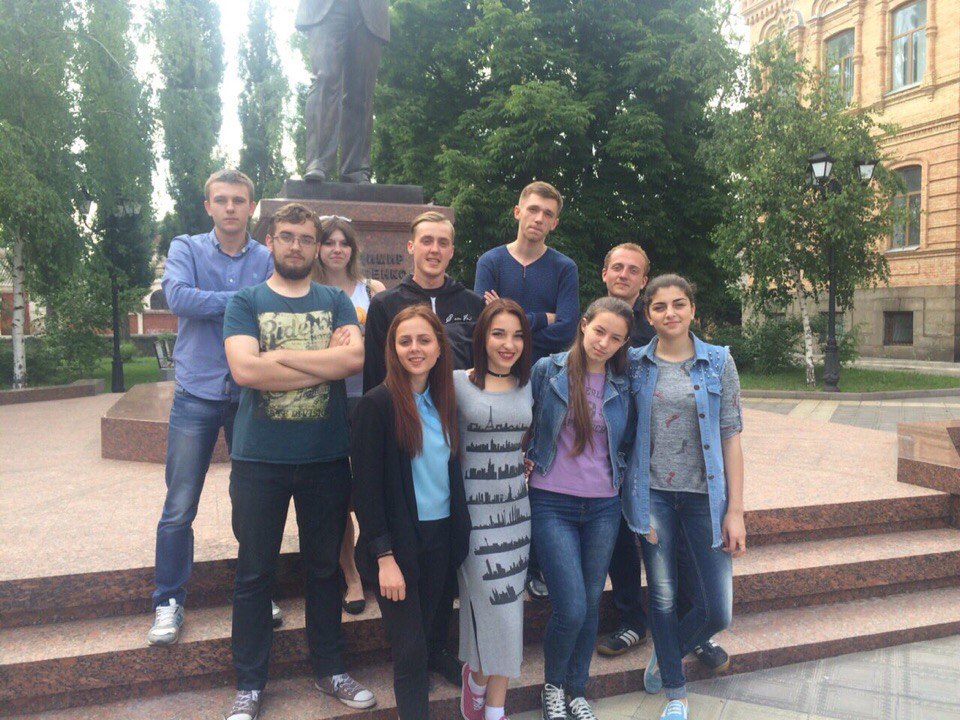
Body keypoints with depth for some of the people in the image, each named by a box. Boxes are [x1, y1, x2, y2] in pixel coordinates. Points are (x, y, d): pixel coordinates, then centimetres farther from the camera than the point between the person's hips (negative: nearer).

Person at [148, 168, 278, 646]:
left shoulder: (268, 259, 5)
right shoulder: (186, 249, 3)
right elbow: (177, 297, -16)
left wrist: (208, 301, -15)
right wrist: (243, 301, -15)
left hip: (251, 396, 1)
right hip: (197, 395, -1)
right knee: (179, 509, 3)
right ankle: (168, 601, 19)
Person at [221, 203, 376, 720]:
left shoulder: (336, 302, 6)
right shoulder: (246, 302, 1)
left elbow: (354, 358, -12)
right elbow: (244, 369, -16)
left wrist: (280, 355, -14)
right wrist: (325, 362, -14)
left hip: (327, 457, 2)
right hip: (259, 458, -1)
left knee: (325, 566, 15)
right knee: (254, 573, 10)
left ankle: (328, 669, 32)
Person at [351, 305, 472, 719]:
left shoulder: (444, 401, 6)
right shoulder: (378, 404, -12)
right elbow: (366, 487, -13)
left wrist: (457, 535, 5)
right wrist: (385, 557, -15)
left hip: (440, 538, 6)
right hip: (398, 544, -5)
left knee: (422, 636, 15)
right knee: (411, 649, 0)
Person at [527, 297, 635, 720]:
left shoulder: (621, 387, 4)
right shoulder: (547, 371, -5)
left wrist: (617, 474, 3)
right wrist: (528, 462, -5)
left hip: (603, 506, 4)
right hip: (553, 504, -3)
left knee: (591, 605, 11)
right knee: (571, 609, -9)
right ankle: (552, 685, 20)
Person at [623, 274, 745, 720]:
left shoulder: (719, 362, 0)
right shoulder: (635, 363, 2)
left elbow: (730, 437, -1)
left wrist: (735, 510, -4)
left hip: (704, 496, 0)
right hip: (653, 494, 0)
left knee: (718, 611, 2)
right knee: (663, 598, 6)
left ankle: (666, 654, 34)